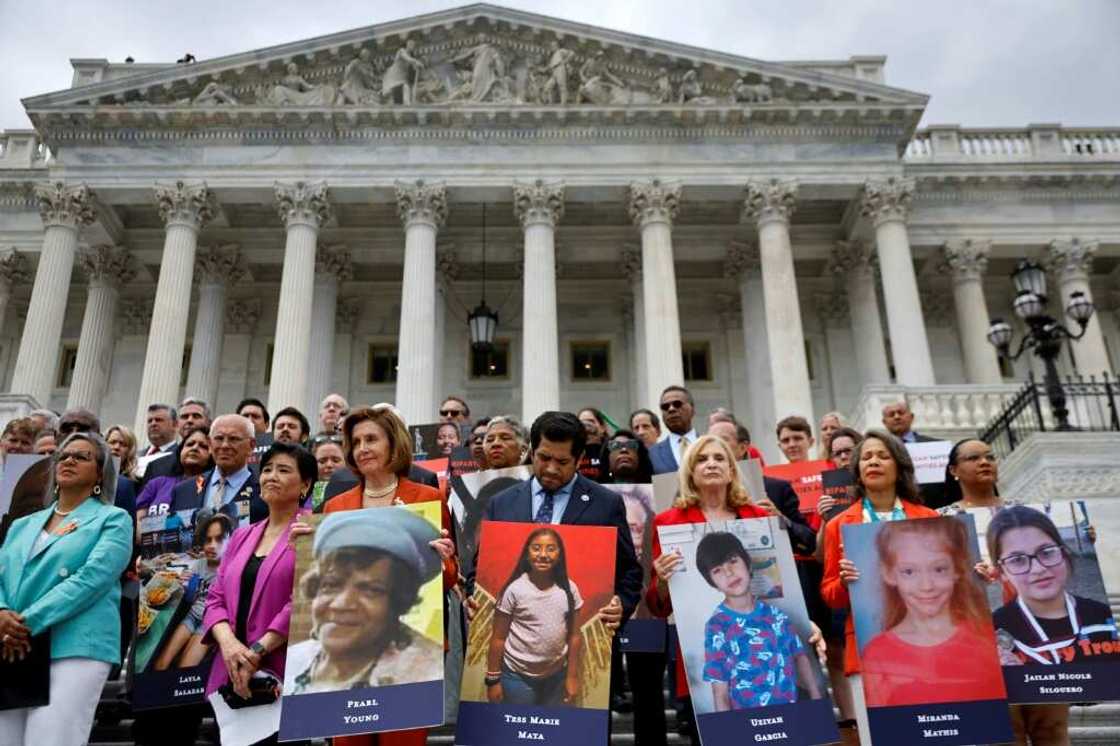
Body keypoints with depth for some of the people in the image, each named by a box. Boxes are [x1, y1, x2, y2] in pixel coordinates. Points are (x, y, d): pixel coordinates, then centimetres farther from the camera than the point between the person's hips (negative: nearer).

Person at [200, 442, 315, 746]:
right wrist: (227, 642, -9)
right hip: (232, 675, 6)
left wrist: (256, 652, -16)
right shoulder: (242, 536, 16)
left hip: (283, 675, -6)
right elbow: (216, 597, 10)